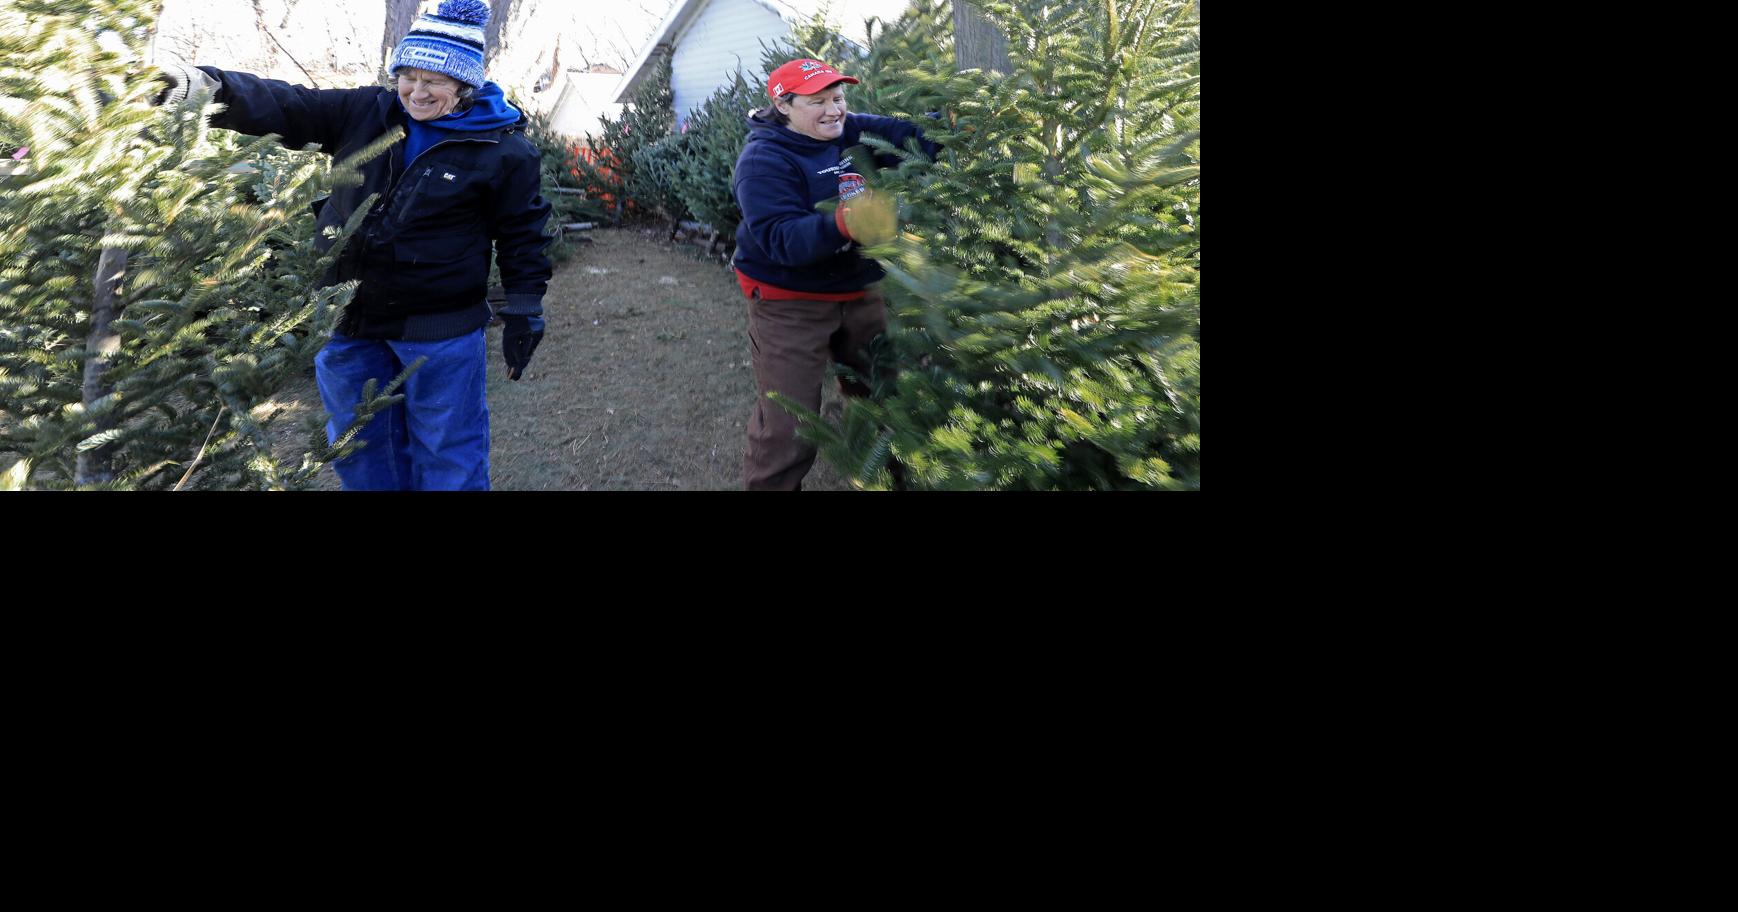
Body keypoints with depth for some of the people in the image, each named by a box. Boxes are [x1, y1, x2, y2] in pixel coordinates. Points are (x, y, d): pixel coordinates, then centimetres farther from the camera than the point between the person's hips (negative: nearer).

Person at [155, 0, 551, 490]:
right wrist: (208, 86, -20)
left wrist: (524, 312, -4)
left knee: (445, 449, 7)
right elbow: (284, 107, -2)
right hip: (349, 318, 5)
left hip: (440, 329, -5)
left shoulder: (504, 150, -9)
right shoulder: (365, 114, 2)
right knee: (358, 441, 19)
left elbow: (521, 233, -4)